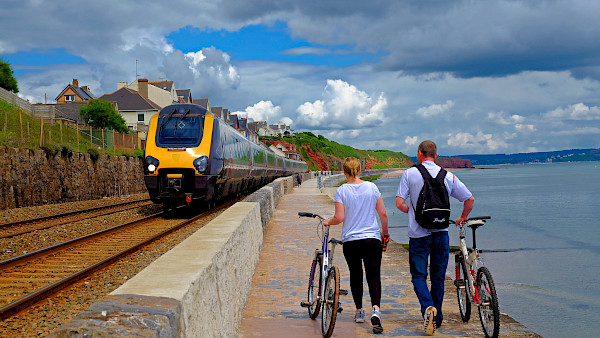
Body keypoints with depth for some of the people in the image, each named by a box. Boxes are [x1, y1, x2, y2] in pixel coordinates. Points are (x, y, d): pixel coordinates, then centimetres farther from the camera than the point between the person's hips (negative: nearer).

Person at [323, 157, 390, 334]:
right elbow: (383, 214, 2)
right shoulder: (372, 187, 0)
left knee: (355, 275, 16)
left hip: (350, 240, 0)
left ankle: (359, 312, 26)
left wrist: (328, 222, 10)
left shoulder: (342, 190, -5)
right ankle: (375, 309, -22)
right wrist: (385, 232, 17)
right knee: (374, 276, 0)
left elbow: (339, 218, -11)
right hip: (372, 239, 0)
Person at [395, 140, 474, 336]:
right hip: (441, 233, 2)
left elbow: (399, 203, -9)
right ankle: (437, 319, 21)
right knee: (438, 277, 14)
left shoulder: (410, 174, -4)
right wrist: (463, 218, 21)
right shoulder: (448, 176, 1)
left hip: (418, 233, -2)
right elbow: (470, 199, 2)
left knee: (419, 275, 5)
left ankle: (427, 307, -20)